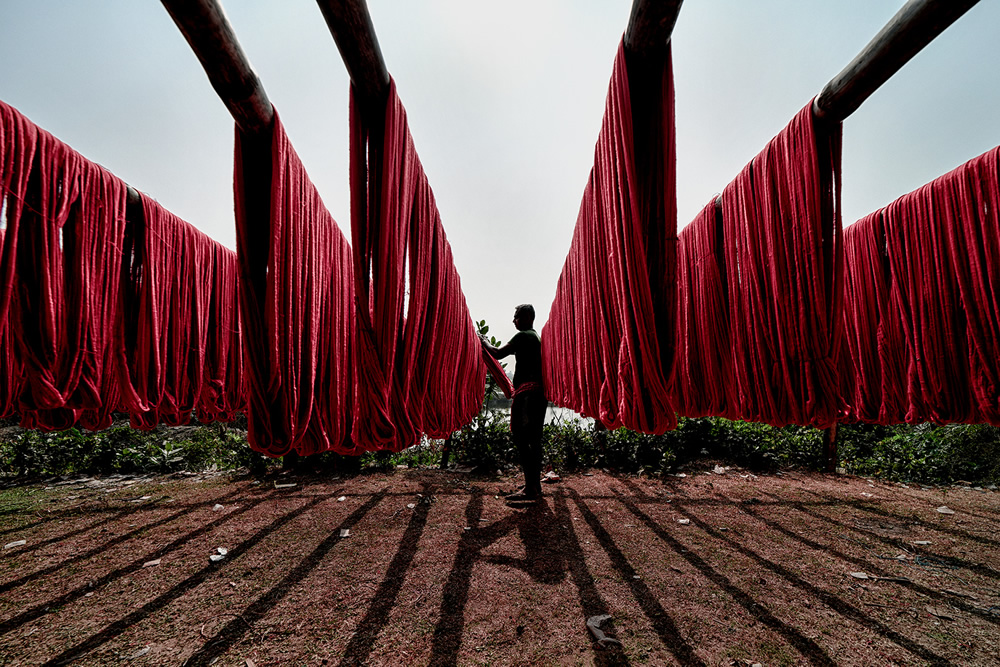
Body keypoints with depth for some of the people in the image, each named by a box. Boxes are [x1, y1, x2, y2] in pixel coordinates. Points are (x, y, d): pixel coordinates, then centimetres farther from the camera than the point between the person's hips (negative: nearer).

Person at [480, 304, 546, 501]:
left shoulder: (523, 336, -7)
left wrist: (484, 342, 5)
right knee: (534, 439, 12)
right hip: (539, 392, 10)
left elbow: (498, 354, -12)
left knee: (521, 438, -12)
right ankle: (535, 484, 17)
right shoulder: (537, 337, 23)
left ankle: (530, 488, -13)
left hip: (527, 392, -10)